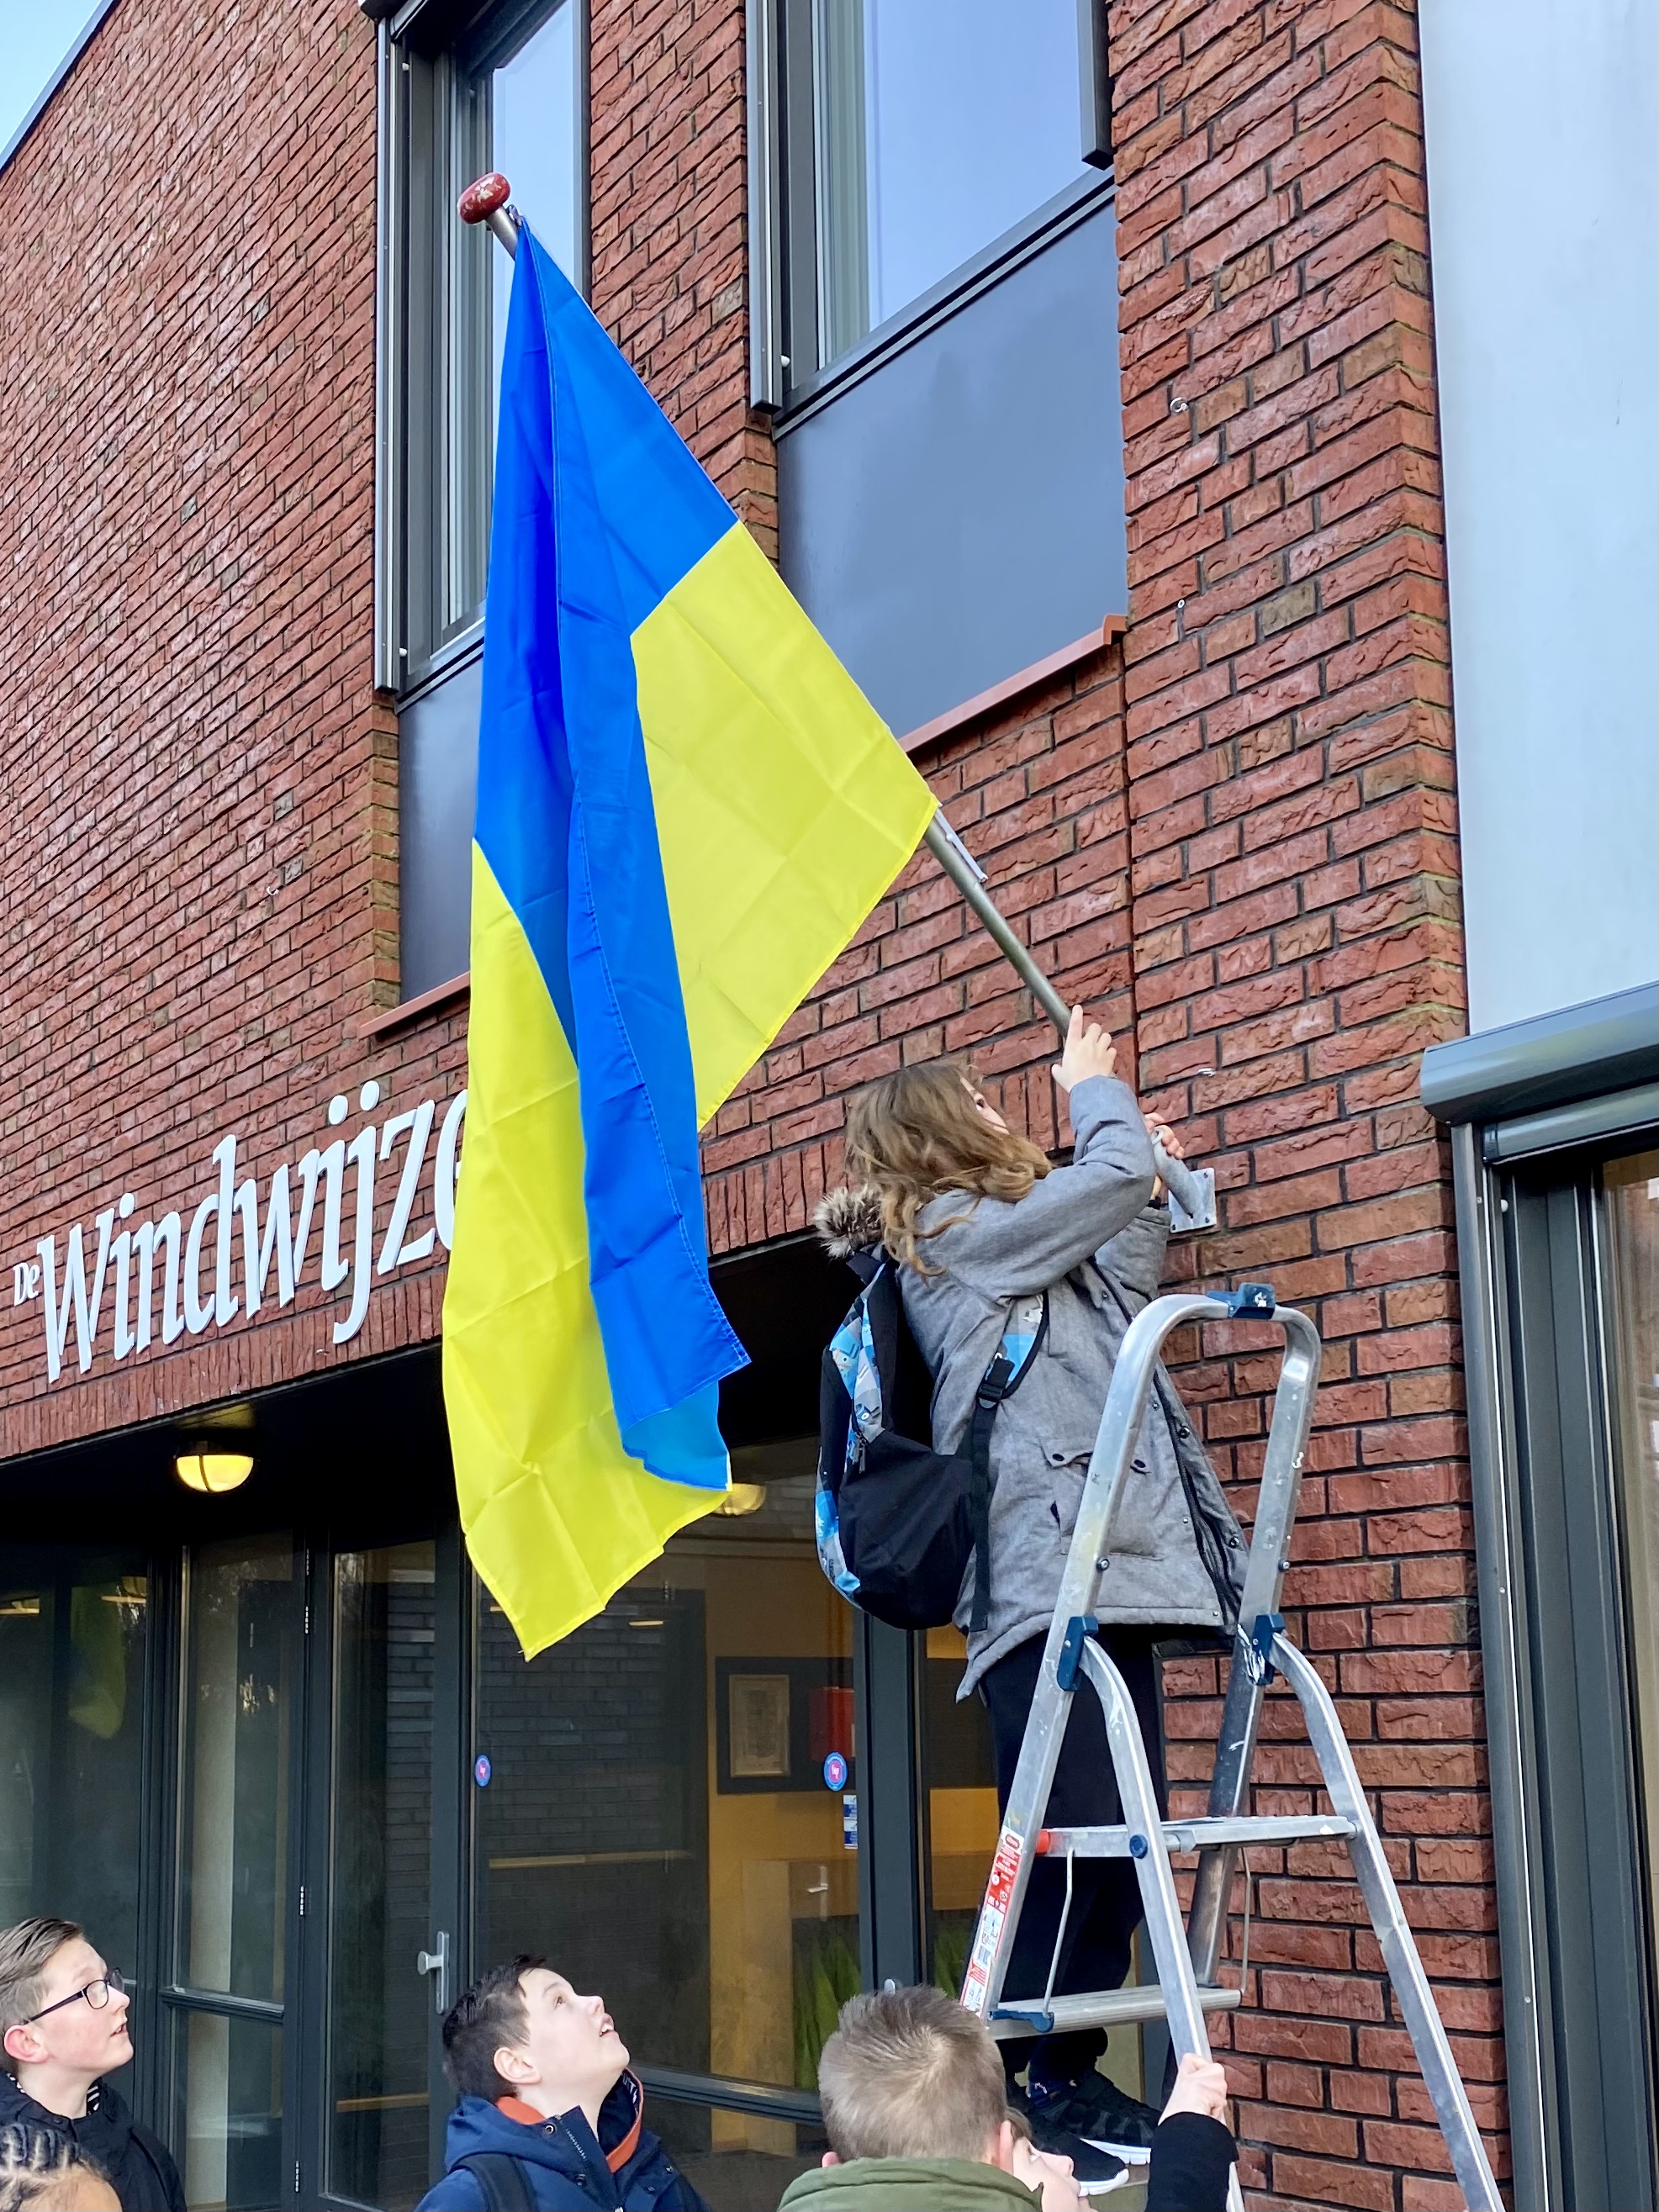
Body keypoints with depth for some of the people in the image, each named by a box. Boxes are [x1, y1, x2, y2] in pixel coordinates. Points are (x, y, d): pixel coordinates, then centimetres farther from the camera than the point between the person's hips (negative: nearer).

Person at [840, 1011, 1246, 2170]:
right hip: (1044, 1580, -9)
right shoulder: (957, 1231, -2)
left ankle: (1070, 2071, 13)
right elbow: (1117, 1171, -4)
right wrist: (1092, 1085, 15)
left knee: (1119, 1842, 6)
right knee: (1071, 1841, -13)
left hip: (1110, 1573, 9)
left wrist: (1153, 1188, 34)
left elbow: (1124, 1284, 39)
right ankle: (1004, 2085, -4)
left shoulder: (1003, 1240, 25)